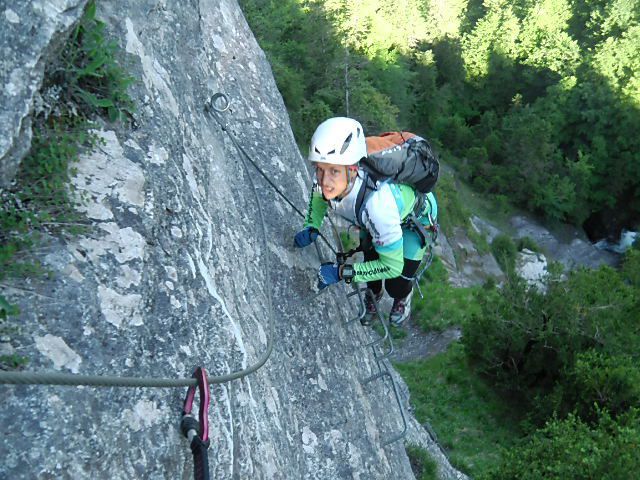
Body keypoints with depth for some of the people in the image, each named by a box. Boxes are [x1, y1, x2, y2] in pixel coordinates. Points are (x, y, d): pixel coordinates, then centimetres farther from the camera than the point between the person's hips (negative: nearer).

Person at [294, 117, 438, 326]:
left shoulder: (376, 203, -50)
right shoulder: (327, 176, -33)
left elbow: (392, 266, -36)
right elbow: (319, 193, -3)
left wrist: (341, 272, -36)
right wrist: (311, 227, -18)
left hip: (415, 215, -4)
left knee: (396, 286, 0)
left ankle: (404, 296, 38)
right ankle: (373, 294, 44)